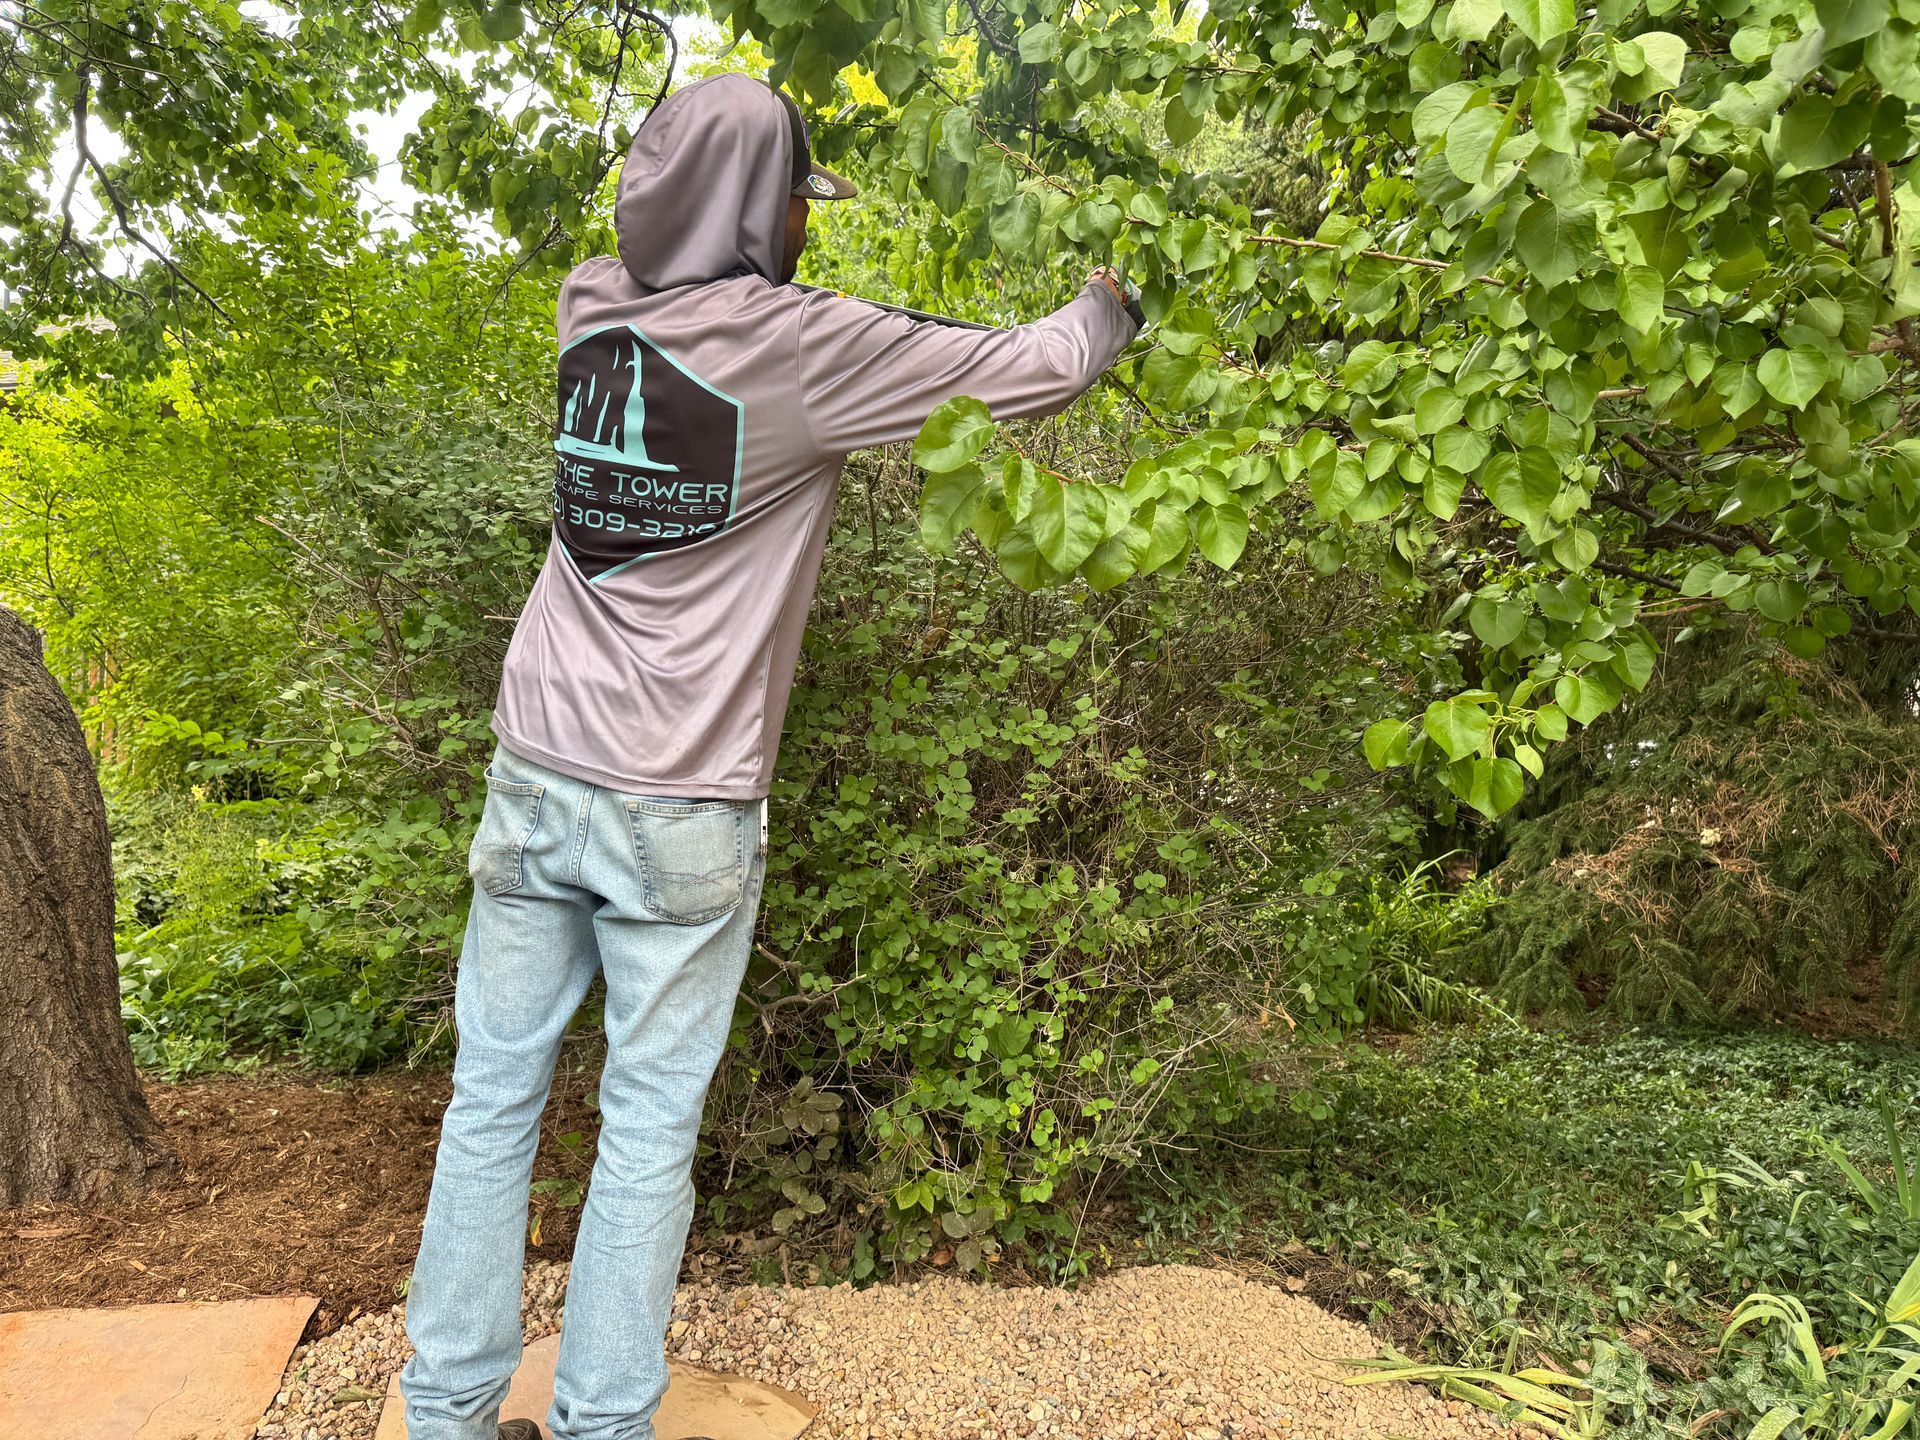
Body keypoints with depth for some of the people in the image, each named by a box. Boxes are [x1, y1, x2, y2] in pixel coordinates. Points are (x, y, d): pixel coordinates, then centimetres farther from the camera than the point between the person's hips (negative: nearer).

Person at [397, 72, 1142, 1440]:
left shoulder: (593, 310, 5)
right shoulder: (800, 347, -11)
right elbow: (1032, 372, -3)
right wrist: (1108, 304, 17)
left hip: (535, 777, 6)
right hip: (684, 815, -5)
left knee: (494, 1095, 14)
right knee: (650, 1124, 8)